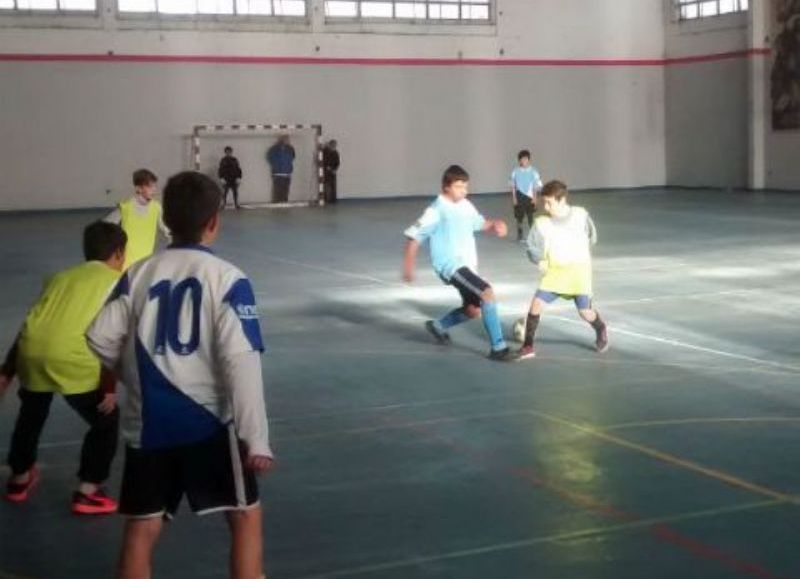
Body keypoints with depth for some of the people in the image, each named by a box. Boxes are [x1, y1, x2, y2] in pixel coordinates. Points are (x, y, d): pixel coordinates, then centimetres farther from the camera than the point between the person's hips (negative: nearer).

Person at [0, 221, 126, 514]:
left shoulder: (62, 276, 28)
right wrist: (109, 388, -1)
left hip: (32, 351, 5)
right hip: (71, 358, -5)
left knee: (31, 413, 33)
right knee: (106, 421, 17)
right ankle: (88, 493, 16)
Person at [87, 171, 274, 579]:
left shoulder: (137, 275, 3)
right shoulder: (227, 278, -9)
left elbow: (100, 340, 1)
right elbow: (241, 361, -15)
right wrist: (256, 437, -12)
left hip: (148, 422, 4)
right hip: (209, 420, -4)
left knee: (142, 528, 12)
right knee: (245, 517, 11)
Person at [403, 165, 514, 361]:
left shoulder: (466, 206, 6)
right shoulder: (437, 210, -14)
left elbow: (480, 223, 23)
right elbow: (414, 236, -10)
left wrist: (495, 225, 0)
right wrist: (408, 267, -10)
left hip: (468, 264, 9)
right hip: (450, 265, -9)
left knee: (473, 310, 18)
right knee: (488, 294, -25)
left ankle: (438, 326, 43)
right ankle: (498, 348, -22)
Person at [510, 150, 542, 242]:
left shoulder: (533, 172, -6)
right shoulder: (515, 171, -4)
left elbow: (536, 186, -2)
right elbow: (513, 186, 2)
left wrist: (534, 197, -6)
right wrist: (514, 197, -3)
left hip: (529, 197, -1)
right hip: (519, 197, 1)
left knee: (530, 217, -2)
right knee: (519, 217, 8)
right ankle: (519, 236, 22)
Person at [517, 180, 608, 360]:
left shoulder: (580, 214, -9)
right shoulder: (541, 223, -9)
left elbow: (592, 237, 8)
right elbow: (533, 247, 1)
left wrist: (581, 253, 2)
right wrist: (540, 260, -16)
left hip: (579, 269, -2)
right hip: (555, 271, 2)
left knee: (585, 311, -4)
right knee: (536, 303, -13)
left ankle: (601, 330, 32)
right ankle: (528, 346, 0)